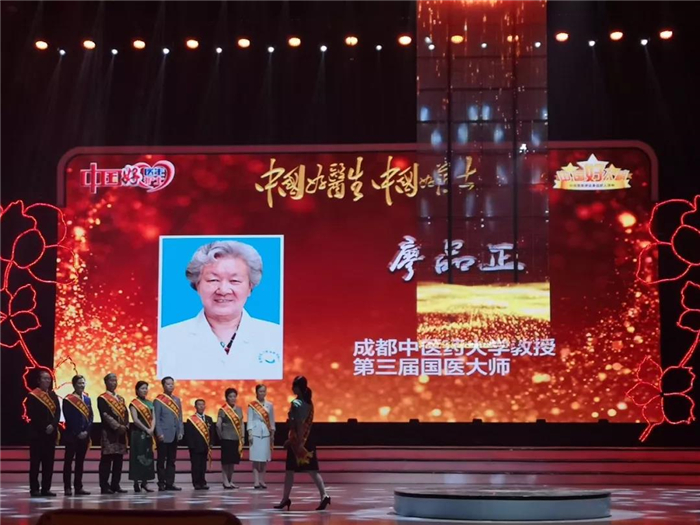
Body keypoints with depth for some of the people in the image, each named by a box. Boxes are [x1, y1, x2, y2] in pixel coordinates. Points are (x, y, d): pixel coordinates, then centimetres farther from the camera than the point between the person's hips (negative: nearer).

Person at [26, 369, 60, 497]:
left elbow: (58, 412, 5)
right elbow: (32, 415, -10)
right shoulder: (32, 396, -3)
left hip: (51, 432, 5)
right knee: (35, 461, -3)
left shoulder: (53, 395, 12)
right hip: (37, 433, -5)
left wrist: (53, 425, -12)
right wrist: (44, 428, -14)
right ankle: (34, 488, 0)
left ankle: (46, 488, 9)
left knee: (49, 462, 5)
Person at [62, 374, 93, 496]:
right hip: (72, 435, -5)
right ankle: (67, 488, 0)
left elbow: (91, 416, 9)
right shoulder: (68, 400, -5)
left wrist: (86, 431, -5)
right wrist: (77, 433, -13)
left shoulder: (87, 399, 12)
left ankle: (78, 487, 10)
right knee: (69, 461, -2)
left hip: (84, 435, 5)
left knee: (80, 461, 7)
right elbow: (68, 419, -10)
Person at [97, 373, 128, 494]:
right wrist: (117, 426, -19)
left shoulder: (120, 398, 19)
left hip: (121, 433, 7)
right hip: (109, 433, -7)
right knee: (106, 460, -6)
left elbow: (126, 414, 14)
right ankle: (104, 486, -4)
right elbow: (105, 415, -14)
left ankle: (116, 485, 12)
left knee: (118, 460, 7)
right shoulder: (102, 398, -3)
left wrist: (125, 426, -3)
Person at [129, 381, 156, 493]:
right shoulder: (134, 403, -5)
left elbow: (153, 418, 8)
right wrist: (146, 429, -14)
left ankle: (145, 482, 9)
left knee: (148, 457, 5)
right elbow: (135, 419, -14)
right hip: (138, 433, -6)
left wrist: (152, 429, -9)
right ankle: (136, 482, -4)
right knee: (138, 456, -7)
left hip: (149, 433, 6)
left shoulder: (149, 403, 14)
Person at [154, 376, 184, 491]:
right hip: (164, 435, -6)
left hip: (174, 435, 6)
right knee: (162, 460, -1)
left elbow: (179, 417, 14)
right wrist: (159, 433, -15)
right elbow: (156, 418, -9)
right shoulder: (158, 400, -4)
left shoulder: (177, 400, 14)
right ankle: (161, 483, 2)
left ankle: (170, 483, 12)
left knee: (172, 460, 8)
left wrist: (181, 431, 5)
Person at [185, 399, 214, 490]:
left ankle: (202, 483, 14)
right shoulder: (191, 420, -2)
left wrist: (210, 445, 5)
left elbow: (211, 433, 13)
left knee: (203, 466, 8)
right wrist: (191, 446, -11)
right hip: (195, 447, -4)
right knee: (196, 466, -2)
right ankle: (197, 483, 4)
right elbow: (188, 435, -5)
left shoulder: (209, 419, 12)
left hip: (205, 447, 4)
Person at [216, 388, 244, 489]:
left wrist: (242, 437, 9)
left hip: (236, 439, 6)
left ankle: (230, 481, 17)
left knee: (233, 461, 10)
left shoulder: (239, 409, 10)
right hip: (227, 438, -6)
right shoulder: (223, 410, -8)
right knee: (226, 460, -2)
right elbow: (218, 424, -13)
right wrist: (221, 435, -5)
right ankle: (226, 481, 2)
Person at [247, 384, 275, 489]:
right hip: (256, 433, -3)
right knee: (256, 457, -4)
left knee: (265, 458, 2)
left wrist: (272, 434, 7)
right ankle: (256, 481, -4)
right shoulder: (252, 405, 0)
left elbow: (272, 420, 11)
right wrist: (250, 434, -8)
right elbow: (250, 420, -2)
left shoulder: (269, 405, 8)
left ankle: (262, 480, 8)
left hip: (266, 433, 3)